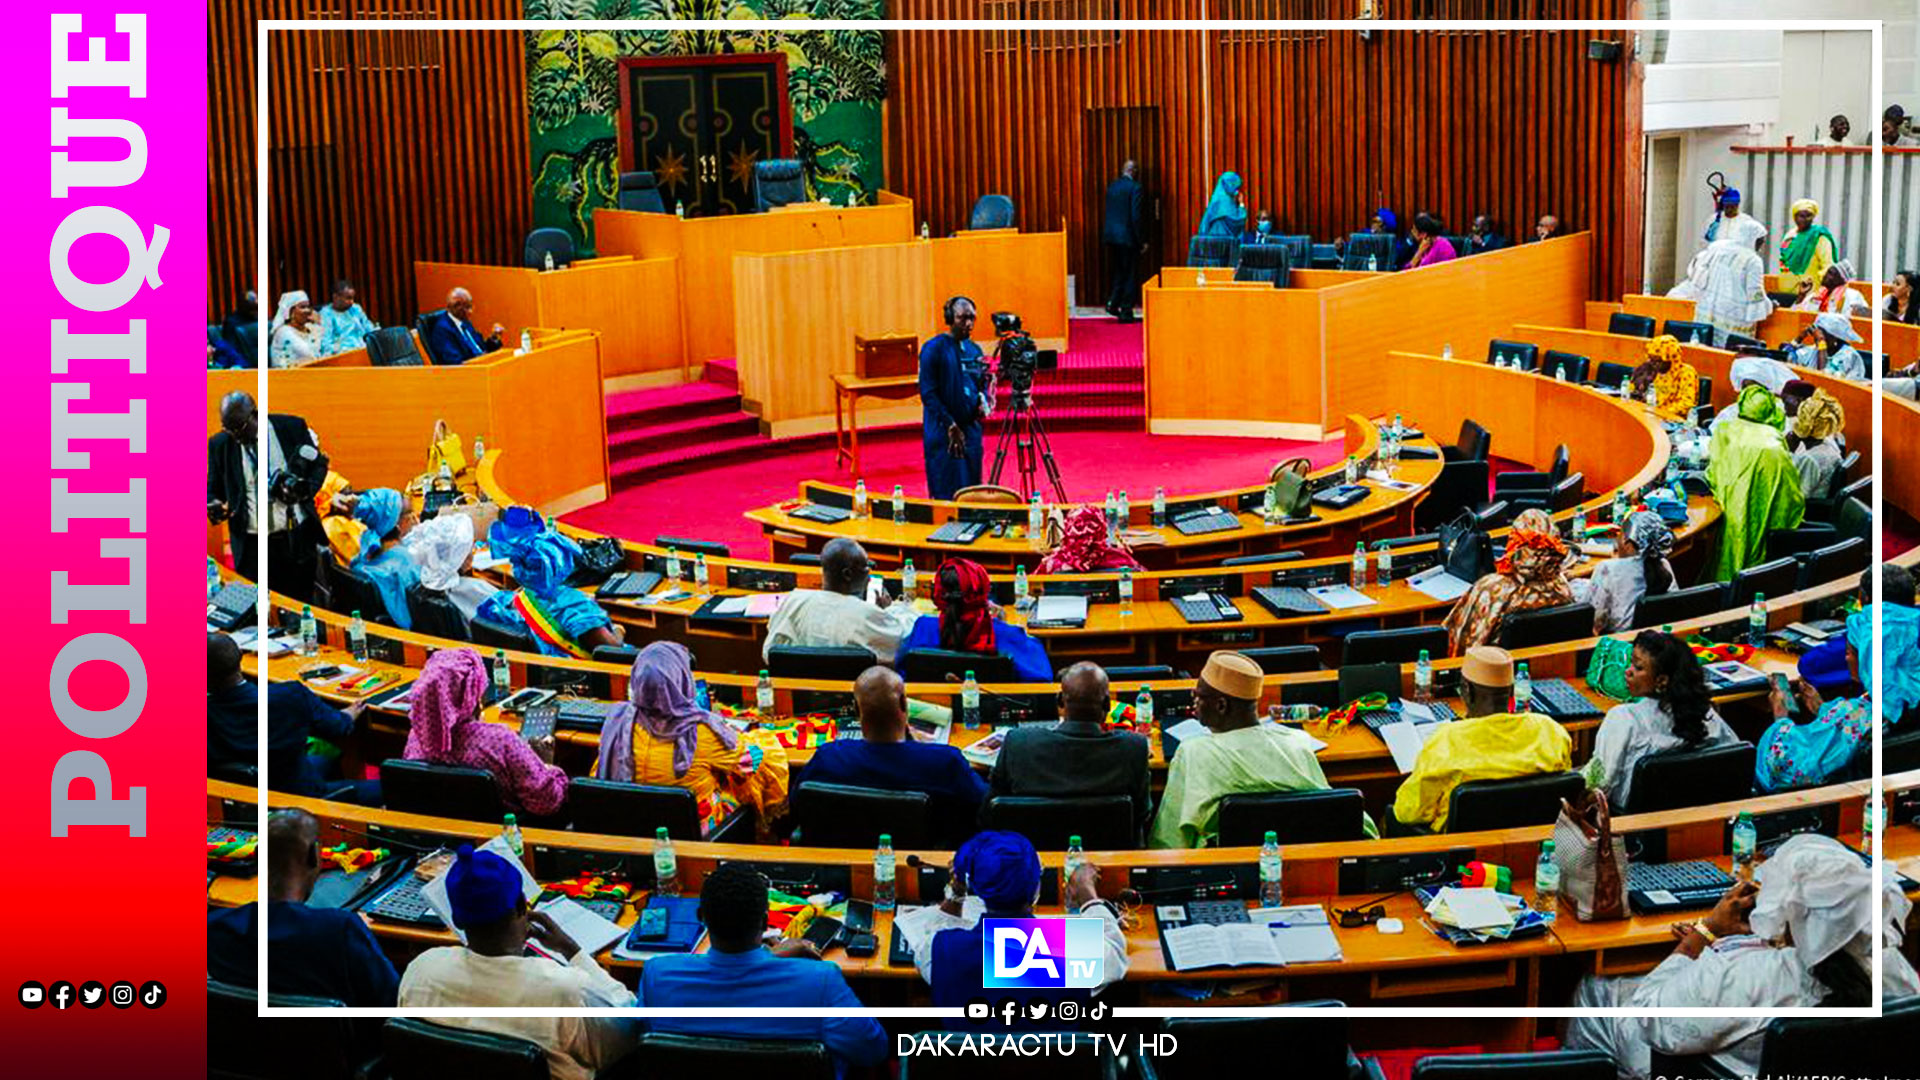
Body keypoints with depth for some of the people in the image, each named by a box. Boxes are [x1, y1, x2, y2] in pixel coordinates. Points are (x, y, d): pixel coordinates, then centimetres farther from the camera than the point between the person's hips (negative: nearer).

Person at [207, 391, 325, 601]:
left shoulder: (292, 428, -3)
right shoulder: (219, 444, 0)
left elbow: (318, 464, 7)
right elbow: (212, 490, 9)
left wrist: (304, 491, -13)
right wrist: (214, 506, -15)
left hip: (297, 540, 0)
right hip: (251, 545, 0)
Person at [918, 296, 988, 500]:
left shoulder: (974, 350, 12)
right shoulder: (934, 348, -8)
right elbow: (928, 393, -12)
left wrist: (983, 400, -1)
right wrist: (950, 426, -17)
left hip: (971, 429, 7)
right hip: (943, 432, -6)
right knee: (947, 493, -6)